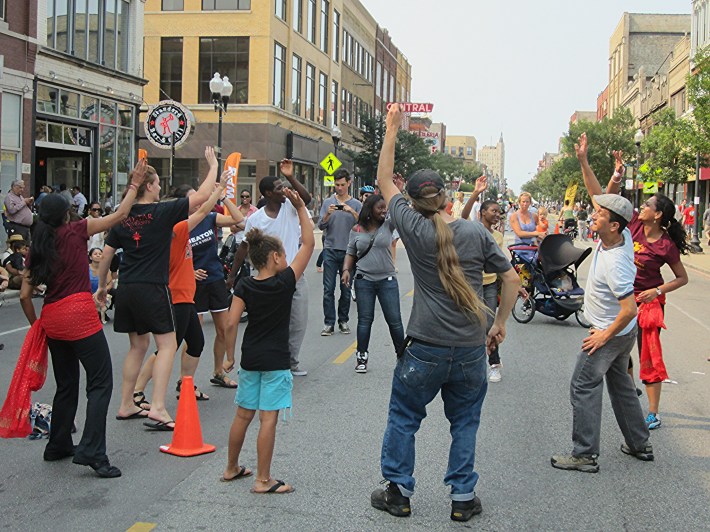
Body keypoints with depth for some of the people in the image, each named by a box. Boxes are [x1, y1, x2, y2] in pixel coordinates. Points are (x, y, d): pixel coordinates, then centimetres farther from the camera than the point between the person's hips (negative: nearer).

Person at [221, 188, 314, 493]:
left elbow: (231, 323, -7)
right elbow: (309, 244, -9)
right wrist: (301, 208, -4)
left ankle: (232, 468, 29)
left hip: (250, 359, 5)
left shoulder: (244, 286, -2)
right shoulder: (285, 282, -12)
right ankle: (263, 480, 2)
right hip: (275, 361, -5)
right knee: (268, 419, -2)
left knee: (243, 415, 16)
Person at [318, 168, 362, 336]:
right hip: (331, 250, 0)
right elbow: (321, 226, 3)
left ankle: (343, 321, 15)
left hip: (348, 251, 0)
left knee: (346, 289, 5)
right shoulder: (328, 202, 6)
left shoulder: (356, 204, 5)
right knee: (328, 289, -2)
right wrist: (328, 214, -15)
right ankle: (329, 323, 1)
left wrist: (352, 212, -18)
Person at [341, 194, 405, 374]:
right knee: (365, 319, 6)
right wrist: (346, 269, -7)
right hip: (364, 280, 0)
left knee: (394, 320, 4)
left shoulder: (388, 225, -1)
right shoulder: (357, 230, 1)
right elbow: (351, 253, 8)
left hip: (387, 280, 0)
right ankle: (362, 357, 16)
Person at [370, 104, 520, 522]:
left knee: (403, 419, 14)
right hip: (471, 349, 2)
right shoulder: (477, 232, -1)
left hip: (425, 349, -2)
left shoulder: (414, 229, -7)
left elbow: (384, 181, 4)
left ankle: (399, 492, 21)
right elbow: (512, 278, 4)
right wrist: (500, 324, 12)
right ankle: (463, 497, 20)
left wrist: (392, 131, 10)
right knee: (465, 423, 15)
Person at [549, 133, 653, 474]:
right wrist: (583, 161, -8)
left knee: (584, 387, -3)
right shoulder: (622, 237, -8)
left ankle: (585, 455, 0)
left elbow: (629, 310, -32)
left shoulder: (613, 264, -32)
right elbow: (599, 195, 0)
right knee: (620, 385, 21)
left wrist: (605, 335, -20)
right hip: (624, 334, 10)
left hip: (610, 334, -10)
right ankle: (639, 444, 32)